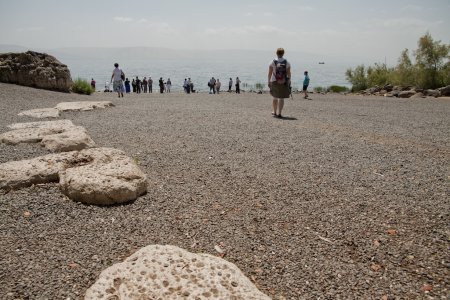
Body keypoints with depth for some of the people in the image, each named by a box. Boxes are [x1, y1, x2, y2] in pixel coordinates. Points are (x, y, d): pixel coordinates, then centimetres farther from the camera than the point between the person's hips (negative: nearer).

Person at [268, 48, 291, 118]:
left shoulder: (272, 62, -4)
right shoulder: (287, 63, -2)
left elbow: (269, 73, -5)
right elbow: (289, 73, -1)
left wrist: (268, 81, 1)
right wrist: (289, 82, 9)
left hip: (274, 82, 1)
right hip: (284, 83, -1)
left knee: (275, 97, 17)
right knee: (281, 98, 4)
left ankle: (274, 112, 25)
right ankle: (279, 113, 0)